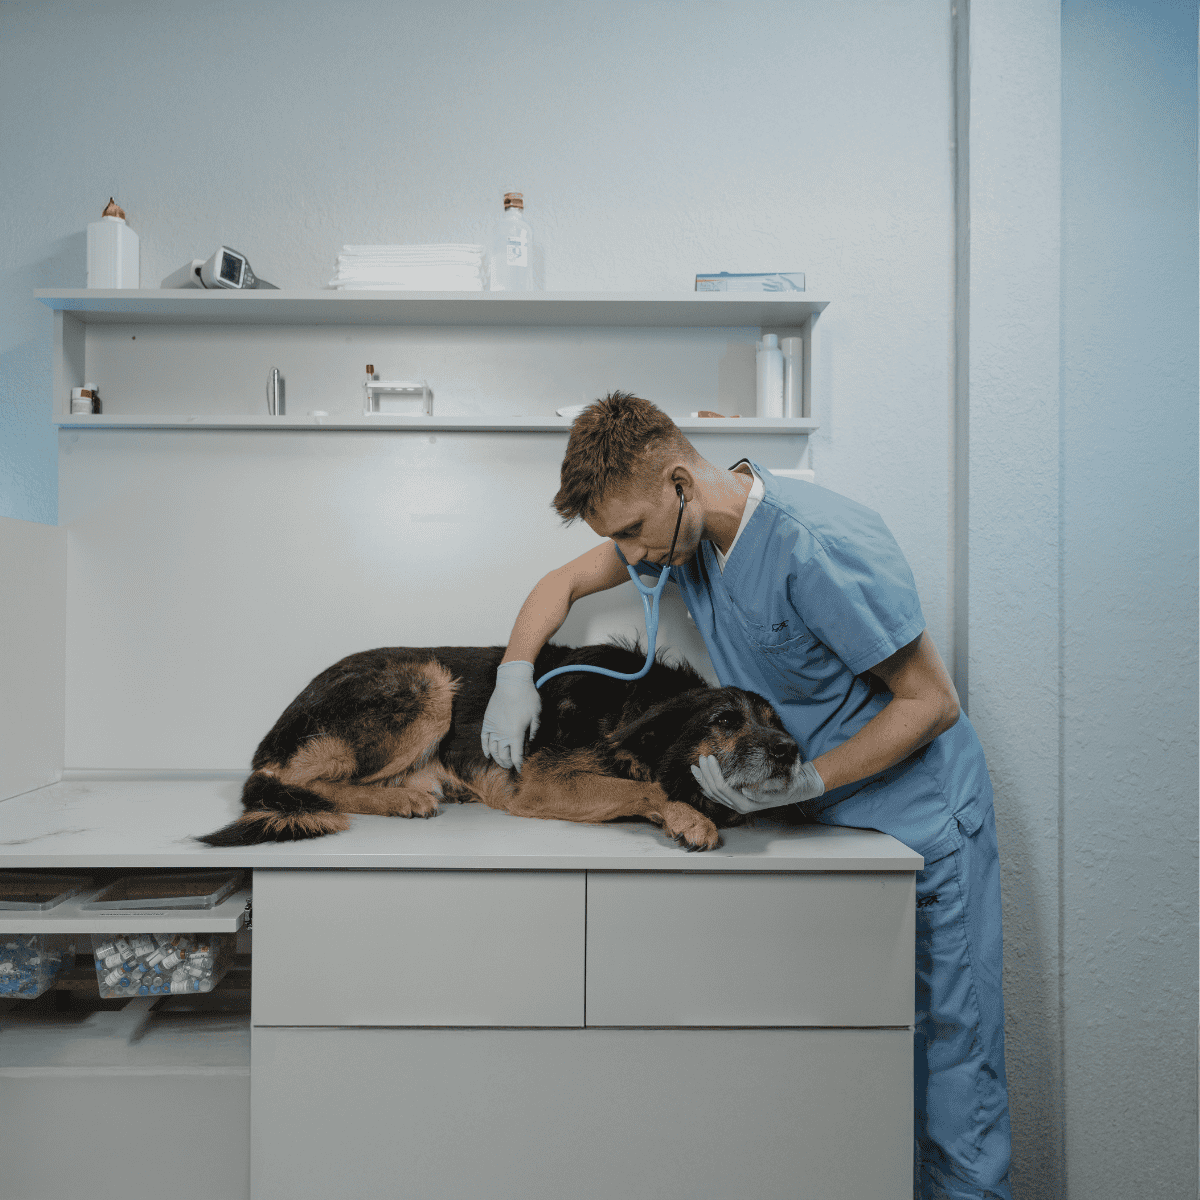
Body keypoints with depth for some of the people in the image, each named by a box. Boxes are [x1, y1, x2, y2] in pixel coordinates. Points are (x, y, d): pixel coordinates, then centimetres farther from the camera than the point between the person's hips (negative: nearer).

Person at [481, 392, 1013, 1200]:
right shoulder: (689, 525, -4)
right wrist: (516, 673, -8)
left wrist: (803, 782, -27)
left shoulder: (818, 546, -28)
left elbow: (932, 700, -20)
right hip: (818, 820, 6)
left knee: (952, 1037, 5)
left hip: (919, 816, -6)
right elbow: (565, 581, 8)